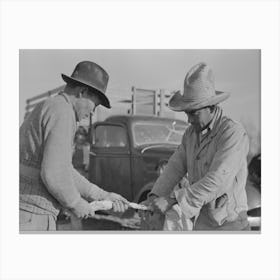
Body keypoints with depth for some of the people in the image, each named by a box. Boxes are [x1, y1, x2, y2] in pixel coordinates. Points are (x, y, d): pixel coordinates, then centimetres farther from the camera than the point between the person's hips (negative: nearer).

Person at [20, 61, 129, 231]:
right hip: (32, 216, -10)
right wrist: (76, 203, -5)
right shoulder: (62, 112, -13)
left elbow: (63, 171, 18)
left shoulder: (46, 109, 20)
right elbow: (54, 174, -23)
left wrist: (103, 196, 15)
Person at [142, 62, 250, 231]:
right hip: (199, 222, 7)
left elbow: (216, 182, -28)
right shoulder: (192, 133, 6)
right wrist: (155, 197, -11)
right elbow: (176, 168, 4)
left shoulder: (233, 133, -20)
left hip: (226, 225, -7)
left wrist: (172, 200, -28)